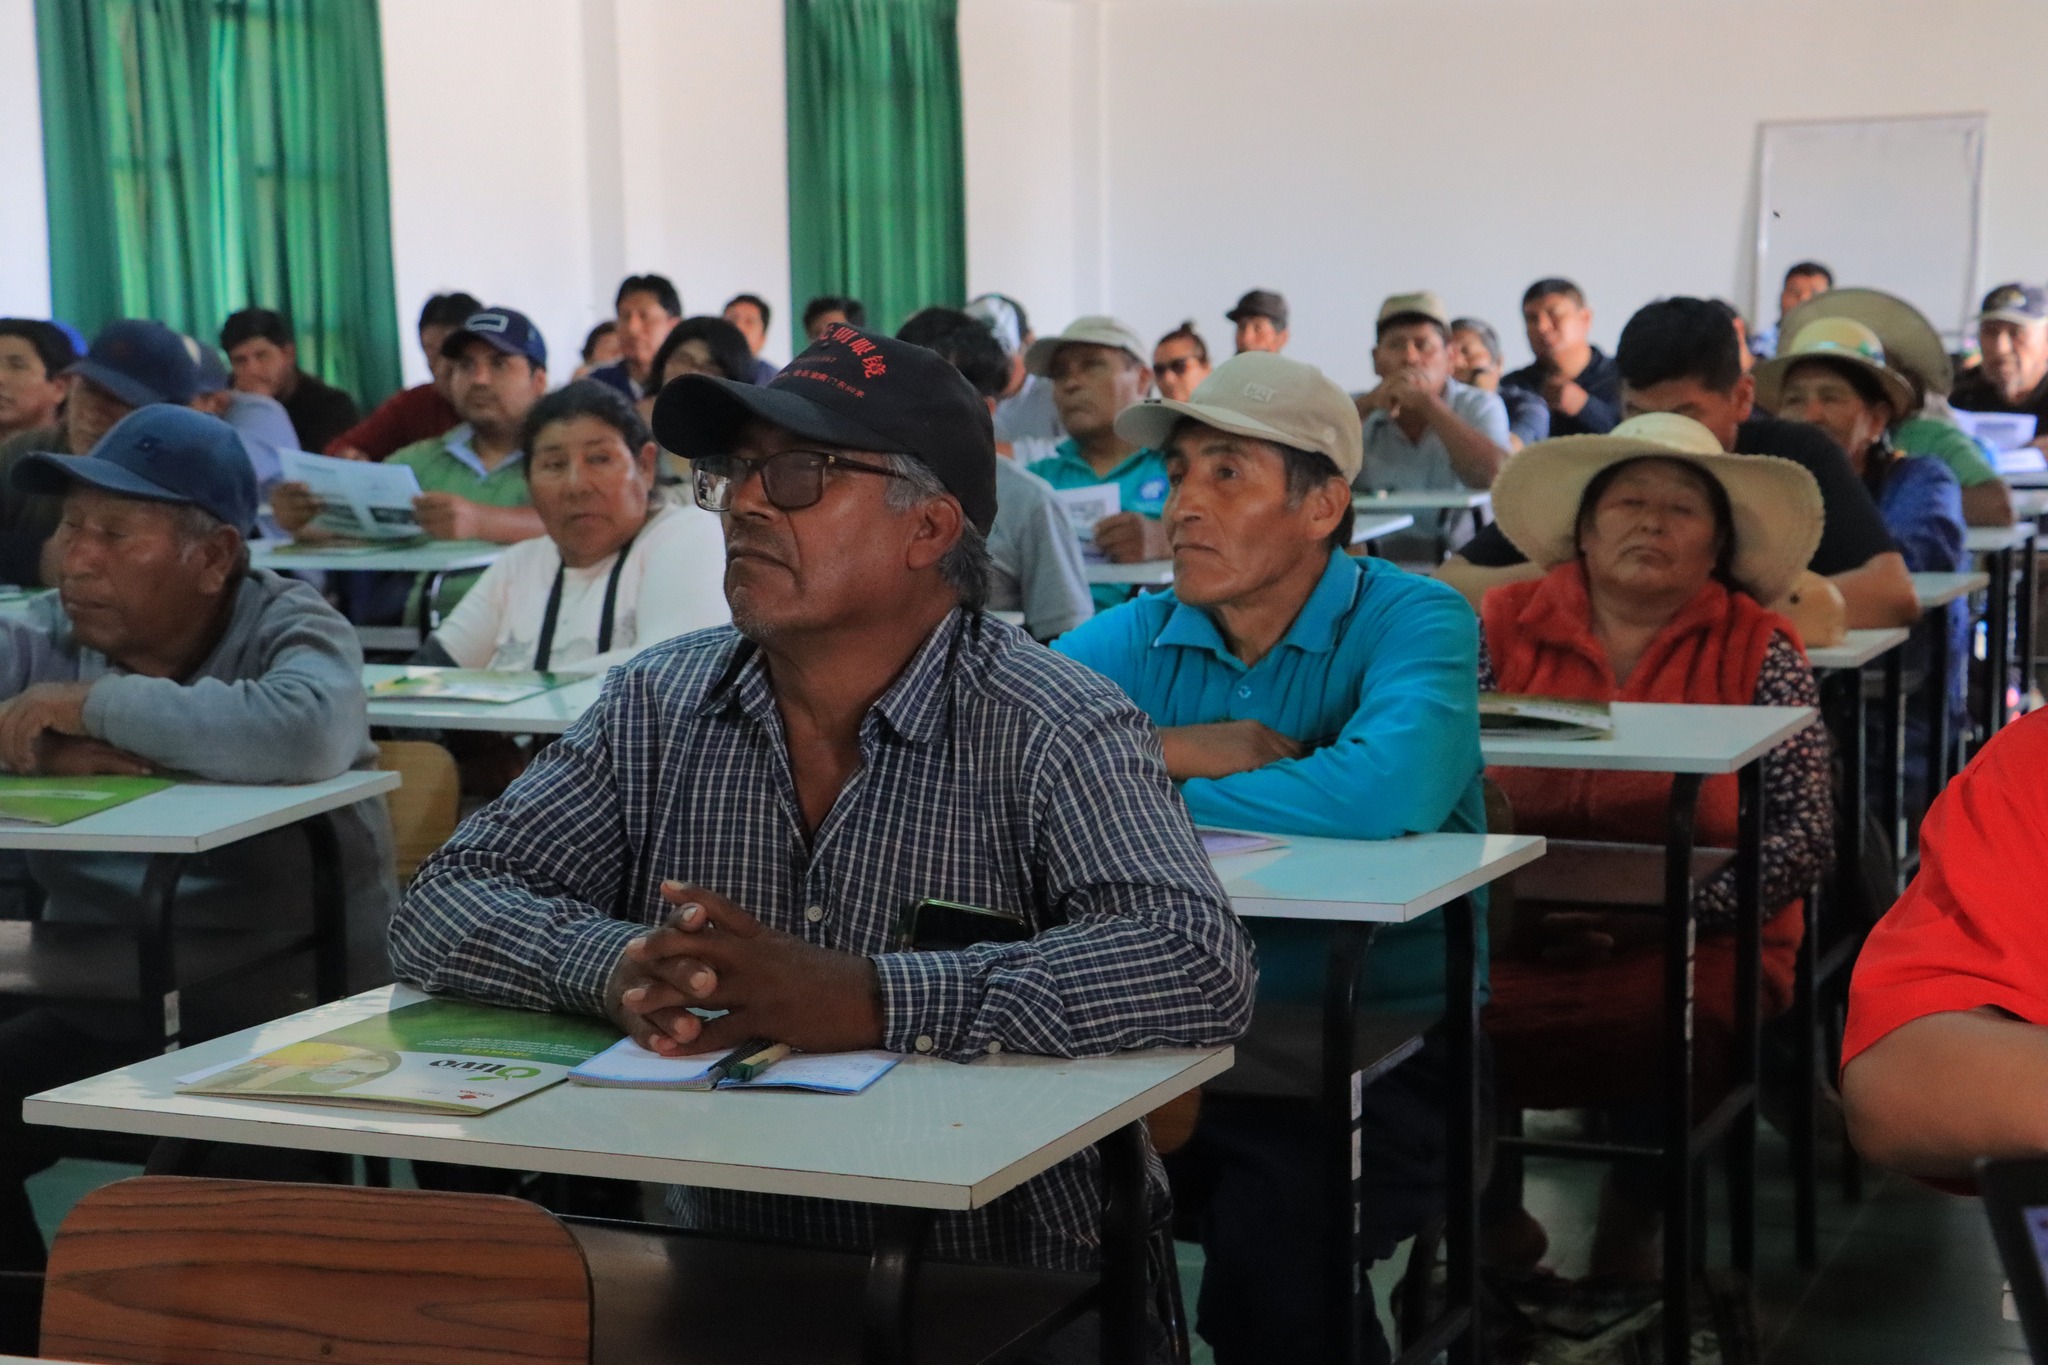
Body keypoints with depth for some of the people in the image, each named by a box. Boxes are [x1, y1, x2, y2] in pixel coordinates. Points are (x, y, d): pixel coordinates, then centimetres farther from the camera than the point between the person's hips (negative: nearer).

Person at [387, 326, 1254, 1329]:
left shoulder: (1052, 732, -9)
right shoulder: (657, 708, 6)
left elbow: (1200, 969, -23)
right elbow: (439, 912, 2)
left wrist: (863, 999, -31)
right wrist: (613, 970, -20)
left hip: (1006, 1291, -3)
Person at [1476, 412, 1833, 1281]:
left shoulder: (1756, 650, 4)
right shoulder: (1504, 629, 7)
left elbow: (1805, 835, -4)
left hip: (1690, 946, -1)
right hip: (1513, 940, 1)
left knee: (1665, 1025, -31)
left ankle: (1631, 1227, -1)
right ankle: (1489, 1215, 2)